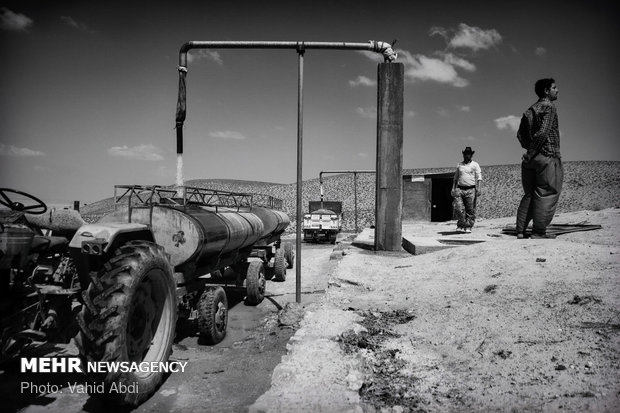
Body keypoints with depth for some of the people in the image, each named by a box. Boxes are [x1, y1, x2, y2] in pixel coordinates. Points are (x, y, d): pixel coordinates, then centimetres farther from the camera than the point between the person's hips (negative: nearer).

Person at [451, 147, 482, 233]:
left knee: (470, 210, -1)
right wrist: (453, 188, 11)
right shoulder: (459, 165, 16)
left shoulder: (475, 165, 6)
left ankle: (468, 227, 6)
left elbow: (479, 178, -2)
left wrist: (478, 188, -14)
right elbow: (455, 178, 20)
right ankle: (461, 225, 1)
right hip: (460, 189, 2)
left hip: (471, 190, -2)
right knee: (458, 207, -11)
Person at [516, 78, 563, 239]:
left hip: (532, 158, 8)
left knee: (530, 195, 10)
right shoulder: (549, 107, -6)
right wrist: (530, 154, -15)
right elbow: (543, 132, -19)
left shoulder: (531, 109, 16)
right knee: (547, 194, -3)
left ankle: (520, 231, 8)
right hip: (547, 156, -8)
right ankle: (538, 232, -4)